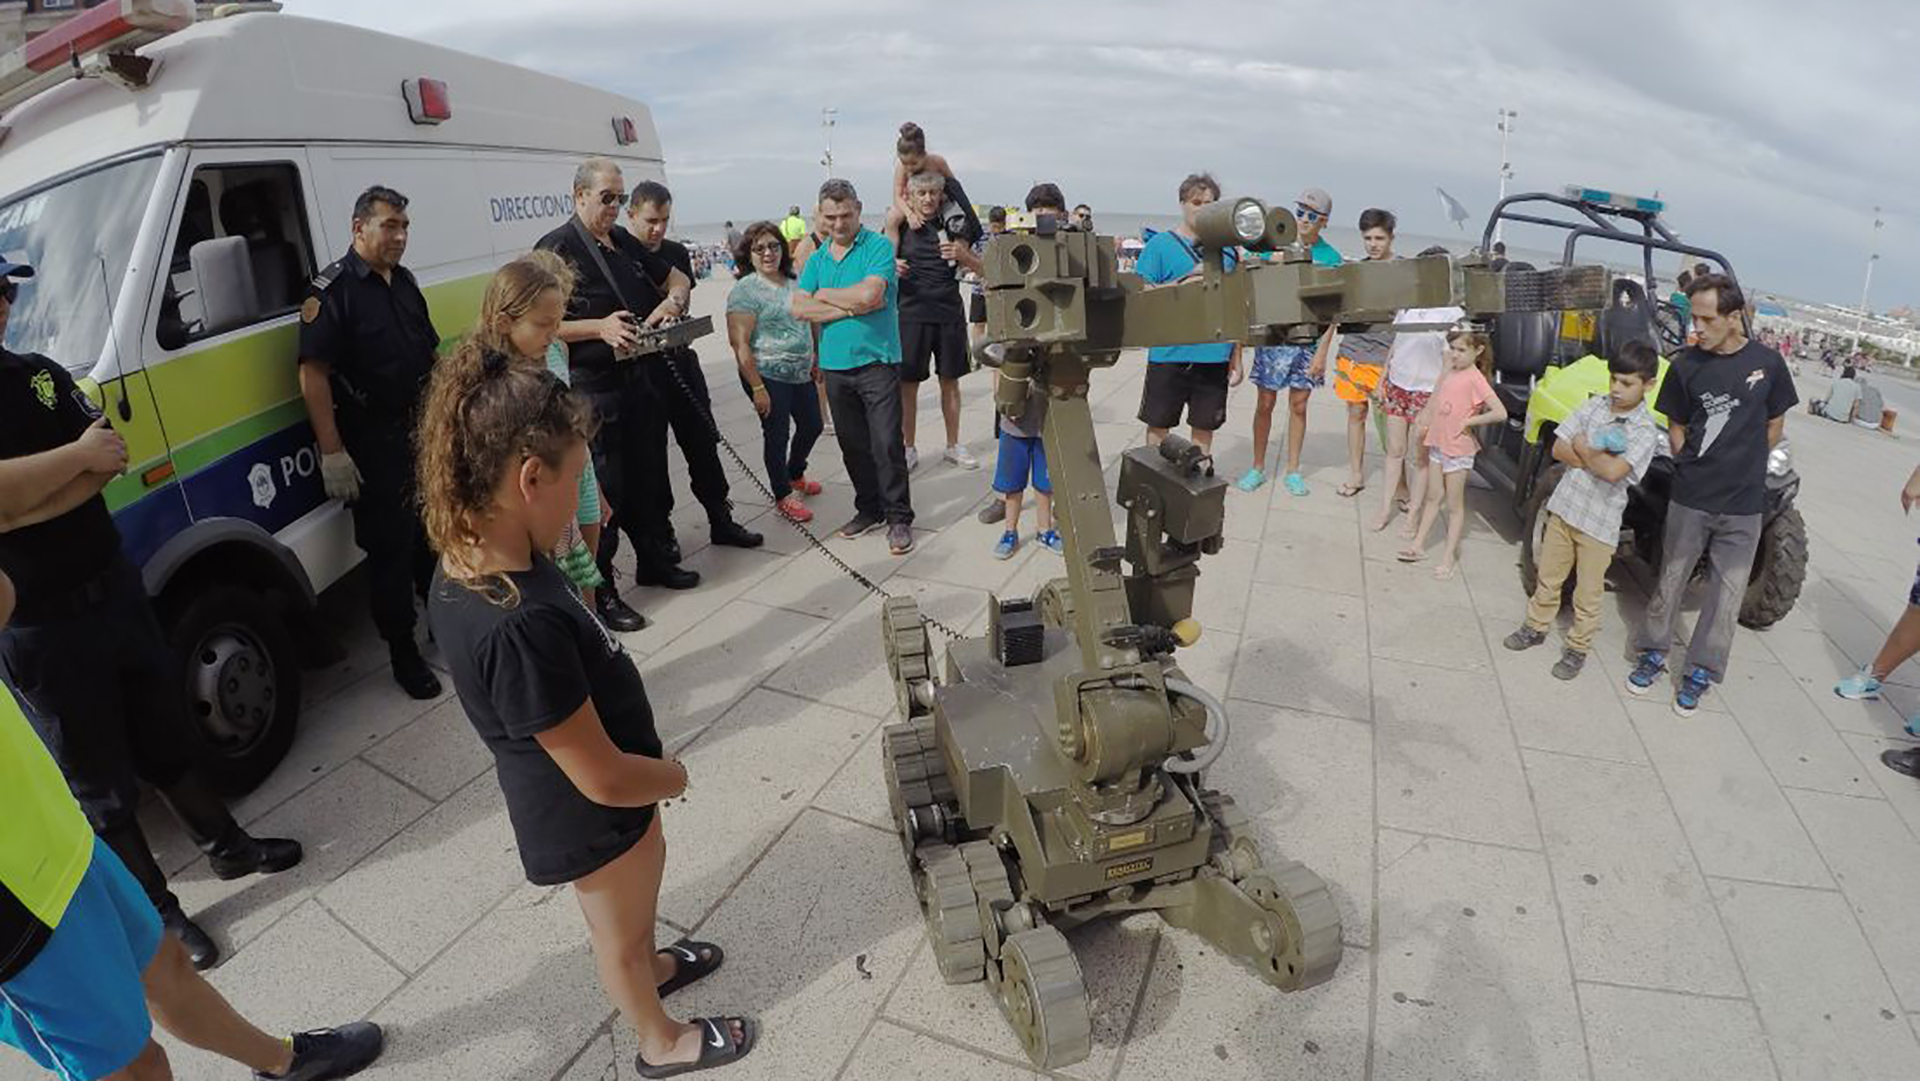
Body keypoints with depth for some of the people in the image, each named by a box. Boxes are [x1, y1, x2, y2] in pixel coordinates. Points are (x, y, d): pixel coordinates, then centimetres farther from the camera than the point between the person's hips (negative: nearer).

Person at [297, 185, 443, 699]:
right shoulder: (333, 289, -11)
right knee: (389, 548, 1)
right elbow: (313, 375, -16)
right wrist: (333, 453, -21)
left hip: (424, 433, 7)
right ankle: (403, 652, 14)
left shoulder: (406, 282, 11)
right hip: (373, 445, -7)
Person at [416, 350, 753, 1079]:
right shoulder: (519, 626, -41)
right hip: (591, 818, -8)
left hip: (569, 801, 8)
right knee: (620, 932, 22)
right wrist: (675, 775, -13)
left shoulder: (466, 565, -12)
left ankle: (649, 967, 64)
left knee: (638, 887, 34)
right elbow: (604, 778, -30)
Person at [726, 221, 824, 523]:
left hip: (801, 374, 7)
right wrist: (757, 388, -20)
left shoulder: (793, 282, 9)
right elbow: (740, 344, -16)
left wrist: (816, 362, 19)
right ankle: (783, 496, 19)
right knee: (777, 434, 2)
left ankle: (794, 475, 43)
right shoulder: (745, 289, -12)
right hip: (768, 375, -7)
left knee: (812, 425, 17)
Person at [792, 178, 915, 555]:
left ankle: (899, 518, 7)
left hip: (876, 361, -5)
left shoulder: (879, 247, -4)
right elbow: (799, 308, -1)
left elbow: (869, 294, -20)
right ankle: (869, 509, 26)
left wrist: (825, 295, -4)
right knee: (852, 444, 13)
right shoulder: (817, 259, 11)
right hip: (835, 365, 5)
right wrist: (852, 306, -11)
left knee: (887, 444, -4)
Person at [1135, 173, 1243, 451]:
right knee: (1158, 426, 7)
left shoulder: (1227, 249, 10)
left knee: (1204, 428, 12)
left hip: (1215, 356, 3)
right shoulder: (1160, 244, 0)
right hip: (1169, 353, -3)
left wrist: (1237, 358, 11)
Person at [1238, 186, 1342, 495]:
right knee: (1265, 403, 4)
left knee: (1298, 405, 8)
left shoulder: (1330, 257, -1)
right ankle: (1258, 467, 17)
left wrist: (1322, 351, -7)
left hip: (1308, 340, 0)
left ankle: (1292, 470, 19)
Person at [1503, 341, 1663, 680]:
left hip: (1600, 523, -4)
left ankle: (1578, 648, 22)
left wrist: (1582, 449, -12)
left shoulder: (1645, 430, -14)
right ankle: (1536, 626, 34)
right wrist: (1596, 458, -15)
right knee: (1548, 576, 17)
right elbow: (1559, 450, -1)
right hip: (1564, 506, 4)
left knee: (1588, 592, 8)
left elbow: (1613, 472, -28)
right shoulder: (1595, 405, 1)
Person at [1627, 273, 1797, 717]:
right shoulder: (1686, 365, -5)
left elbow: (1774, 426, 9)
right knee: (1671, 579, 11)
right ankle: (1653, 653, 27)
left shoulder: (1767, 363, -3)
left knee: (1727, 593, 6)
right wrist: (1694, 469, -1)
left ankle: (1699, 673, 19)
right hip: (1689, 498, 0)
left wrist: (1742, 466, 6)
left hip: (1744, 505, 1)